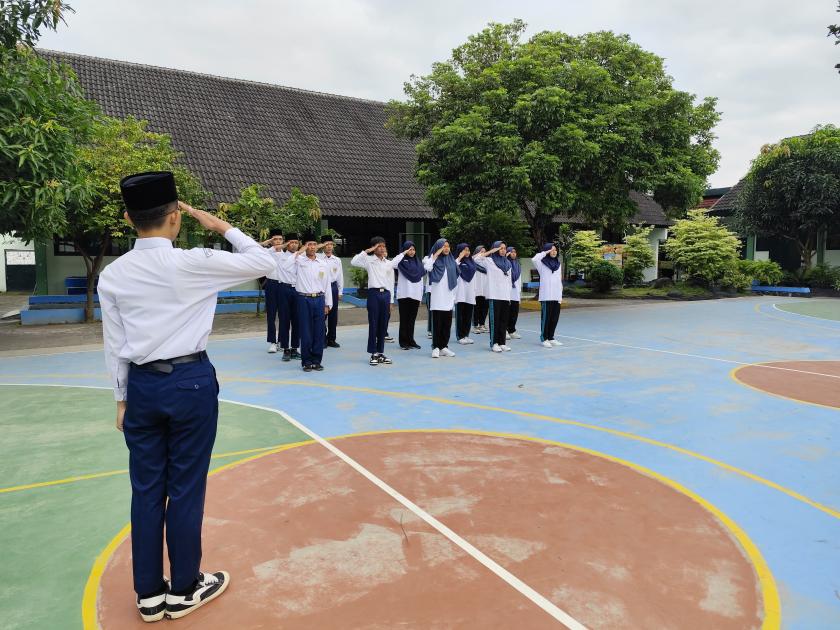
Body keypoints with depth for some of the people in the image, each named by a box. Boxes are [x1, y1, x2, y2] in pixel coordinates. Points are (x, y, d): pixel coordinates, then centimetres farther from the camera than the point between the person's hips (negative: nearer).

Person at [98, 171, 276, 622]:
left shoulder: (112, 275, 0)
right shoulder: (192, 263, -13)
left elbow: (115, 345, 6)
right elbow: (263, 261, -4)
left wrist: (122, 398, 15)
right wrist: (221, 227, 5)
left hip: (141, 386, 5)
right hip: (191, 382, -4)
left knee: (146, 489, 13)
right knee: (186, 488, 8)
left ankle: (149, 593, 27)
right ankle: (183, 589, 25)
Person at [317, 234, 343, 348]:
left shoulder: (337, 260, 8)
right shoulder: (318, 258, 0)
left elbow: (340, 276, 12)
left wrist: (340, 292, 11)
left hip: (333, 286, 3)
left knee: (333, 315, 7)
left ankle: (331, 339, 18)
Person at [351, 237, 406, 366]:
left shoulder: (389, 263, 15)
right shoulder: (369, 260, 1)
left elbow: (391, 283, 15)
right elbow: (353, 262, -14)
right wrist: (367, 251, -13)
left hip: (386, 294, 4)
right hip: (374, 293, -4)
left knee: (383, 326, 7)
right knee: (373, 325, -1)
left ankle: (380, 353, 16)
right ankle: (373, 354, 7)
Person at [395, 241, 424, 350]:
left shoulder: (417, 262, 15)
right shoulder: (401, 261, 2)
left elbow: (421, 278, 14)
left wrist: (421, 296, 10)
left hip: (415, 295, 4)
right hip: (404, 294, -4)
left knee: (412, 319, 8)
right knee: (404, 319, 0)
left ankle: (410, 340, 15)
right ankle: (404, 342, 6)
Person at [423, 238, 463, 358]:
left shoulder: (451, 260, 12)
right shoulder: (434, 259, -3)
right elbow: (427, 267, -24)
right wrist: (436, 255, -21)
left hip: (448, 297, 5)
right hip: (437, 297, -5)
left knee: (447, 323, 6)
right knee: (437, 323, -3)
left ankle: (444, 347, 13)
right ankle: (436, 347, 1)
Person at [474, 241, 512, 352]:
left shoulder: (507, 263, 17)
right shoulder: (489, 261, 1)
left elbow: (509, 280, 18)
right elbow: (475, 258, -12)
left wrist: (509, 295, 12)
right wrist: (491, 251, -9)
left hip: (505, 296, 5)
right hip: (494, 296, -5)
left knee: (504, 320, 5)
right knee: (495, 320, -3)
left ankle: (502, 342, 12)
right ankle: (494, 343, 3)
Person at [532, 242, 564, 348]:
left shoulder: (558, 263, 16)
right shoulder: (542, 263, -1)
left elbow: (560, 280, 18)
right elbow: (534, 259, -24)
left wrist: (561, 295, 13)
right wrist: (545, 252, -12)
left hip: (556, 296, 6)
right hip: (546, 296, -5)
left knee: (555, 318, 7)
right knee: (546, 317, -3)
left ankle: (551, 338, 18)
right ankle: (544, 339, 5)